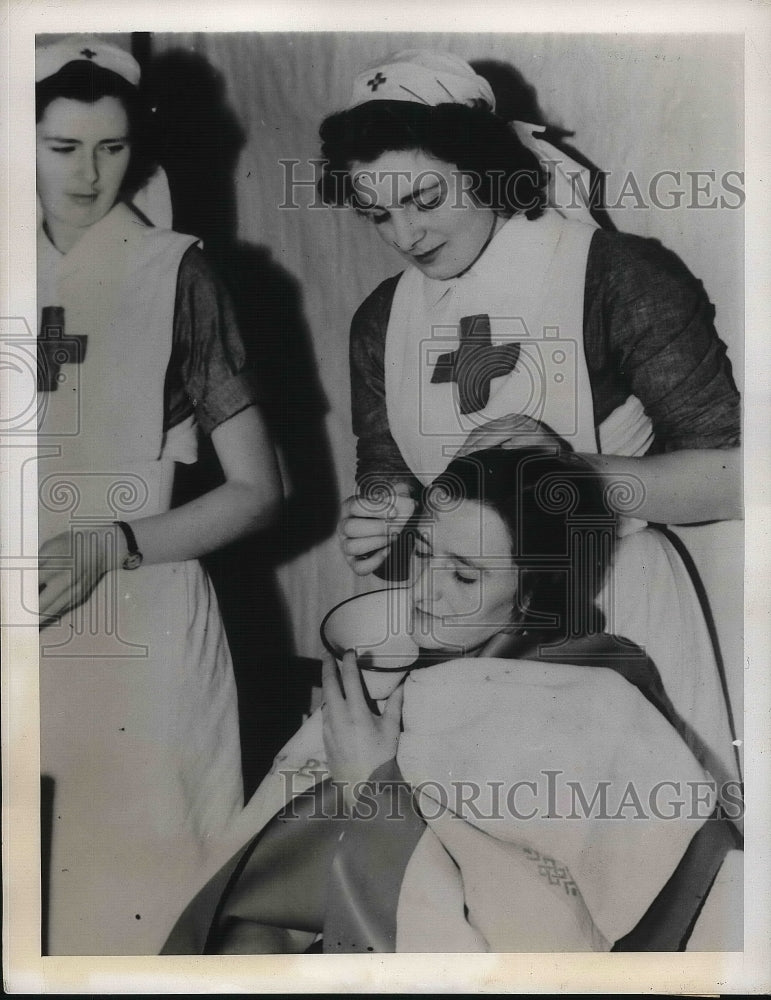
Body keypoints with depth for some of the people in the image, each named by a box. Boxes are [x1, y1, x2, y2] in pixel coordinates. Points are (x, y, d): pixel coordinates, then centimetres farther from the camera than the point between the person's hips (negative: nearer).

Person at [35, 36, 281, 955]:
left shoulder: (175, 275, -5)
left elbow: (258, 492, -5)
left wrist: (108, 546, -15)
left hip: (142, 631, -4)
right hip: (36, 636, 4)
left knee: (146, 883, 4)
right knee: (33, 890, 10)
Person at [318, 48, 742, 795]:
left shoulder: (618, 277, -10)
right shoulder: (381, 319, 6)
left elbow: (731, 477, -10)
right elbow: (386, 486, 10)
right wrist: (376, 538, -12)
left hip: (614, 613, -4)